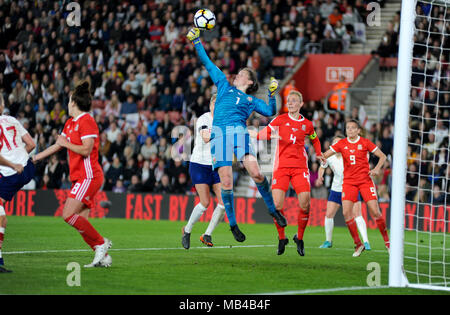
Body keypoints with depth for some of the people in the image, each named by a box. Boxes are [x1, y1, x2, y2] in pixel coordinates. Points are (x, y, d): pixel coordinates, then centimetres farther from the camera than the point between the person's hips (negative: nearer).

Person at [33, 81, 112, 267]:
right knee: (80, 222, 2)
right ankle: (103, 257, 4)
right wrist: (32, 159, 28)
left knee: (68, 214, -17)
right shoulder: (70, 123, 18)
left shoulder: (86, 121, -10)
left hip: (88, 176, -9)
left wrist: (66, 143, -6)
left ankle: (101, 243, -9)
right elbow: (57, 146, 26)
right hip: (80, 177, 9)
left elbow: (86, 150, -19)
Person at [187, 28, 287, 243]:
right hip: (219, 134, 0)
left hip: (239, 132, 0)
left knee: (256, 173, -19)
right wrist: (196, 41, 26)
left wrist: (272, 93, 6)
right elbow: (208, 64, 28)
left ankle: (273, 210, 0)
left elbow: (270, 112, 15)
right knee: (226, 183, -7)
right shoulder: (224, 86, 26)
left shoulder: (251, 100, 25)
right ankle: (232, 224, 5)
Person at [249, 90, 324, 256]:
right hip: (281, 166, -1)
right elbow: (265, 133, 1)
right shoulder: (280, 119, 5)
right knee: (277, 205, -12)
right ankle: (281, 238, 9)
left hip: (300, 166, 1)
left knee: (305, 204, -11)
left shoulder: (307, 124, 10)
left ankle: (299, 238, 11)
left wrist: (319, 154, 17)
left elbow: (315, 139, 28)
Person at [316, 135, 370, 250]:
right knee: (329, 215, -1)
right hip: (336, 189, 4)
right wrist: (320, 177, -1)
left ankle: (366, 242, -14)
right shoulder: (329, 156, -4)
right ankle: (328, 241, 19)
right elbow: (322, 167, 15)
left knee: (357, 215, -15)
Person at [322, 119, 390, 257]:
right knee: (346, 212, -14)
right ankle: (358, 244, -1)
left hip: (365, 180, -2)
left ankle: (386, 240, 8)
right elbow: (324, 155, 4)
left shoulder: (365, 142, 0)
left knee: (375, 212, -10)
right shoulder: (341, 144, 6)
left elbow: (382, 156, 4)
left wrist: (377, 168, -13)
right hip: (349, 182, 2)